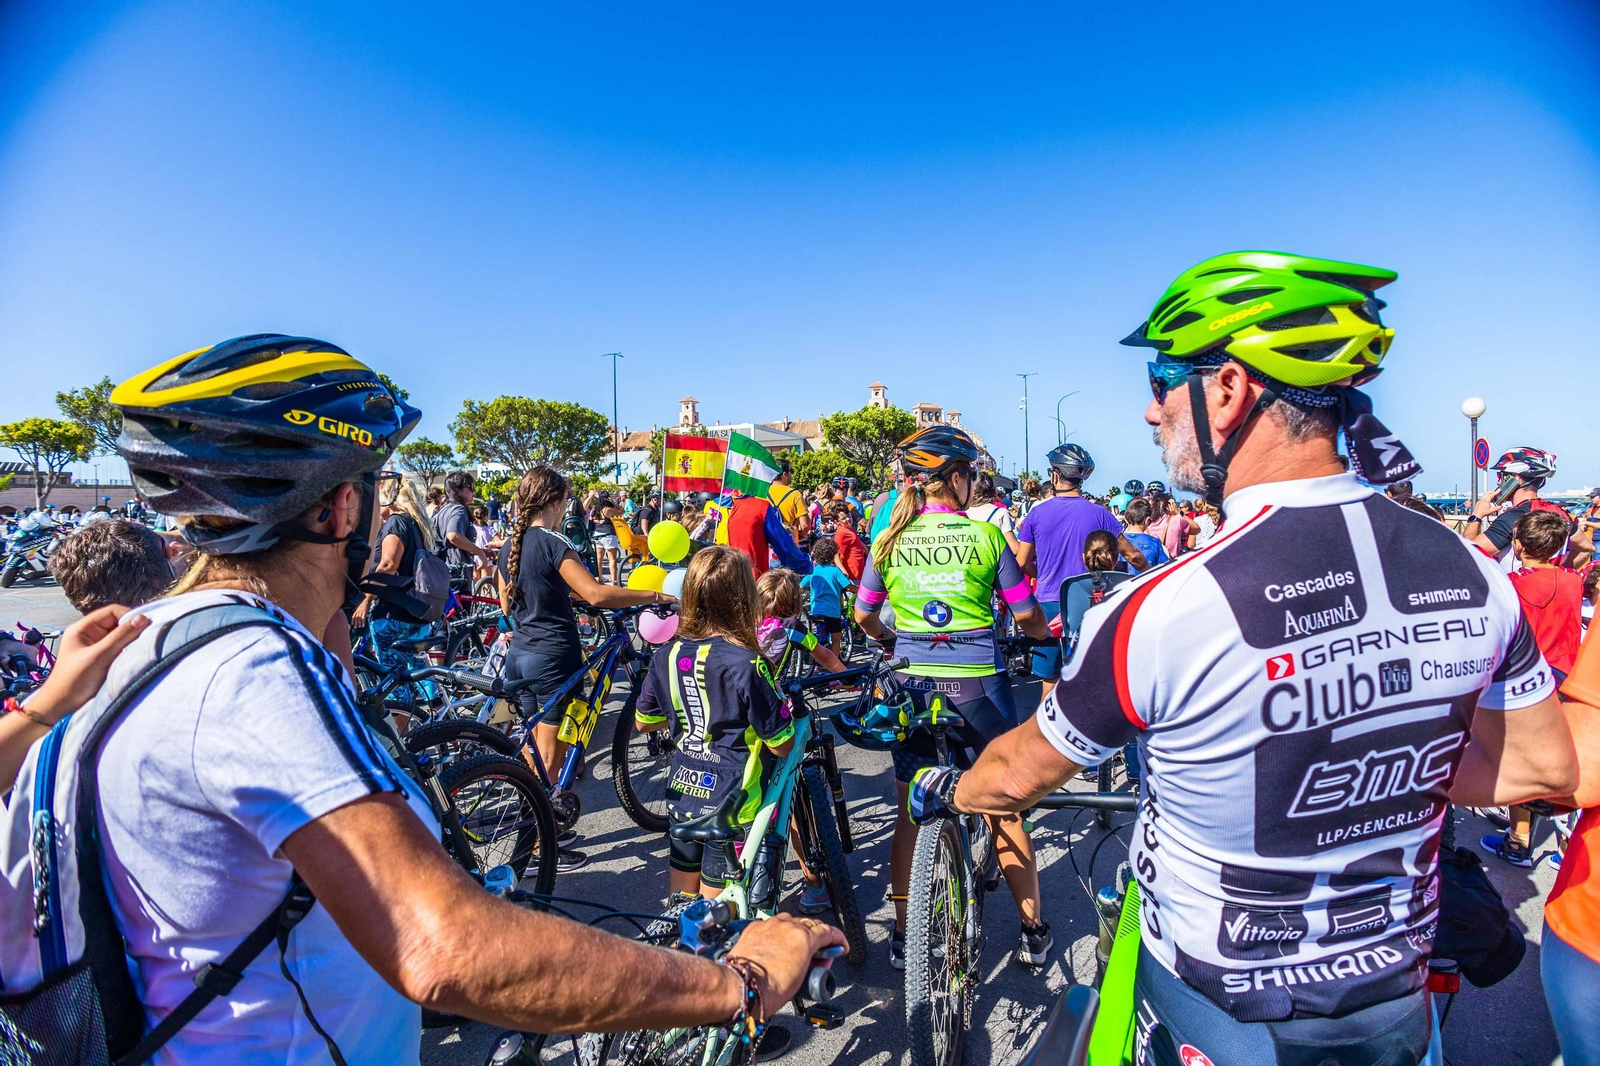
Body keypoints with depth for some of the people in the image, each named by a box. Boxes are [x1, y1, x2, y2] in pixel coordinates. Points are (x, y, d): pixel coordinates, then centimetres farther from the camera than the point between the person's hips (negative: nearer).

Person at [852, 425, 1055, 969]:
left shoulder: (888, 540, -1)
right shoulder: (986, 536, -8)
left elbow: (865, 618, 9)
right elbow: (1028, 617, 0)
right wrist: (1047, 633, 22)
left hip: (913, 684, 2)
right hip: (978, 685, -1)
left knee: (910, 814, 14)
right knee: (1003, 810, 15)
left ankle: (903, 936, 25)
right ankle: (1034, 930, 29)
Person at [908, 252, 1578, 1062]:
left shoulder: (1158, 614, -31)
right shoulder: (1473, 576, -14)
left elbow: (1018, 775, -15)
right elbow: (1545, 769, 2)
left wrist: (944, 792, 5)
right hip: (1395, 996, 4)